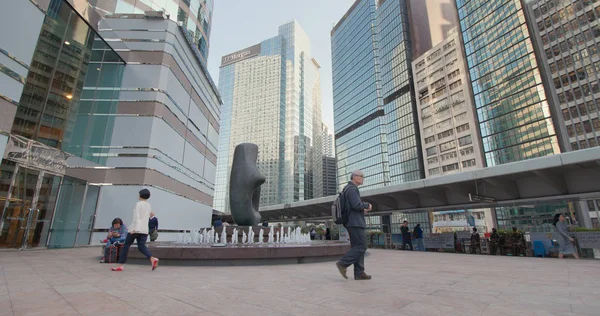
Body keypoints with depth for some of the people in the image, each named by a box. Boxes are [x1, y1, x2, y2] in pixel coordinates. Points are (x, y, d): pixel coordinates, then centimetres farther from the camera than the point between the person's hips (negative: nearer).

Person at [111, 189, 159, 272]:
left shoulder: (138, 204, -6)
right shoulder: (148, 205, 17)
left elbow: (136, 216, -16)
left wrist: (134, 228, -22)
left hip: (136, 229, -6)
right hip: (144, 229, 6)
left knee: (126, 246, 9)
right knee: (141, 247, 0)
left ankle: (121, 265, 12)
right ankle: (152, 259, -23)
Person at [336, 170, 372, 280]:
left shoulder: (349, 189, 21)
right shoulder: (352, 188, -11)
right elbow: (357, 205, -23)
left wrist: (362, 210, 15)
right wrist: (367, 205, -5)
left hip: (352, 222, 10)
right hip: (355, 222, -10)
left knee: (357, 247, 8)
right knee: (361, 246, -8)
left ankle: (359, 273, 9)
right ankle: (343, 263, -7)